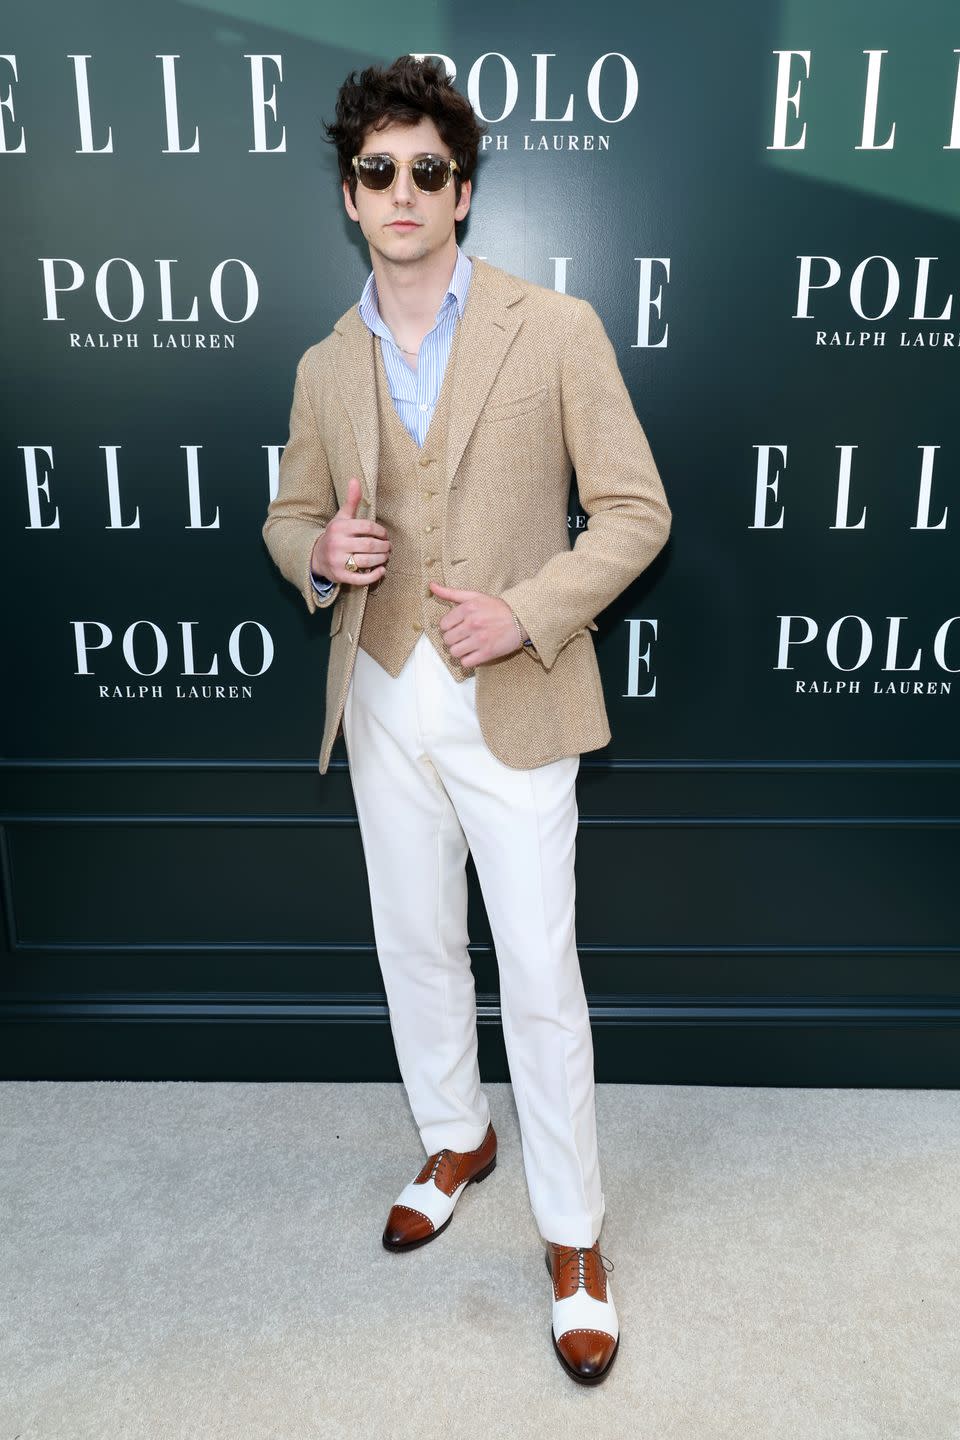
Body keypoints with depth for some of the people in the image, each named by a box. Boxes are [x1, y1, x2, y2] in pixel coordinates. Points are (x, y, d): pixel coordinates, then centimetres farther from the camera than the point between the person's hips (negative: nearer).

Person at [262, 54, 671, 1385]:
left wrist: (527, 613, -18)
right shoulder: (327, 366, 8)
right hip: (384, 704, 5)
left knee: (540, 977, 1)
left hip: (512, 705, -4)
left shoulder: (556, 329, -4)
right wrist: (319, 552, -8)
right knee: (416, 947, 17)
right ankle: (456, 1138, 42)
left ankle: (573, 1236, 22)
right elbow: (288, 515, 17)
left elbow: (636, 510, -5)